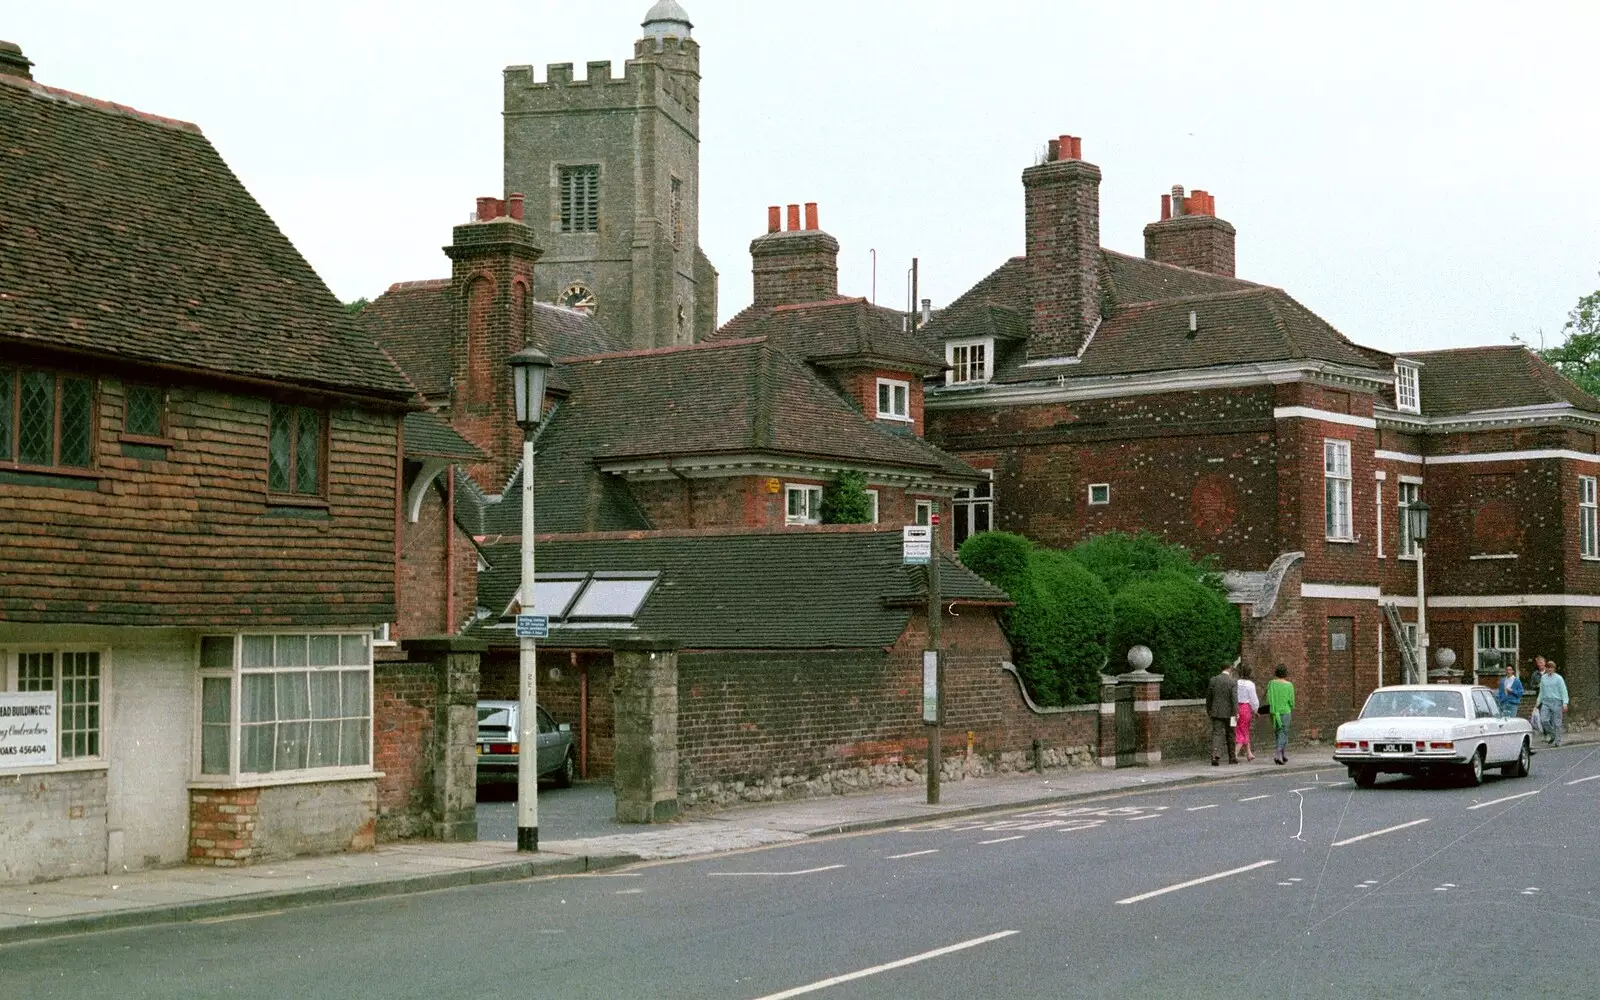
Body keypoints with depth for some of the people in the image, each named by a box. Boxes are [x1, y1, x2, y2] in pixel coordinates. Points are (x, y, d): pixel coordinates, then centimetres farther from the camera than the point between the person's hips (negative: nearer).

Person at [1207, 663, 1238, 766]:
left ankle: (1215, 755, -24)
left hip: (1216, 712, 2)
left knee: (1216, 733, -3)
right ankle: (1232, 757, 23)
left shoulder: (1213, 680, 3)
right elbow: (1234, 698, -16)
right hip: (1228, 712, -1)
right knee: (1230, 735, 13)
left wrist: (1208, 710, 20)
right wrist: (1236, 712, -15)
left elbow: (1209, 697, 9)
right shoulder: (1233, 682, -7)